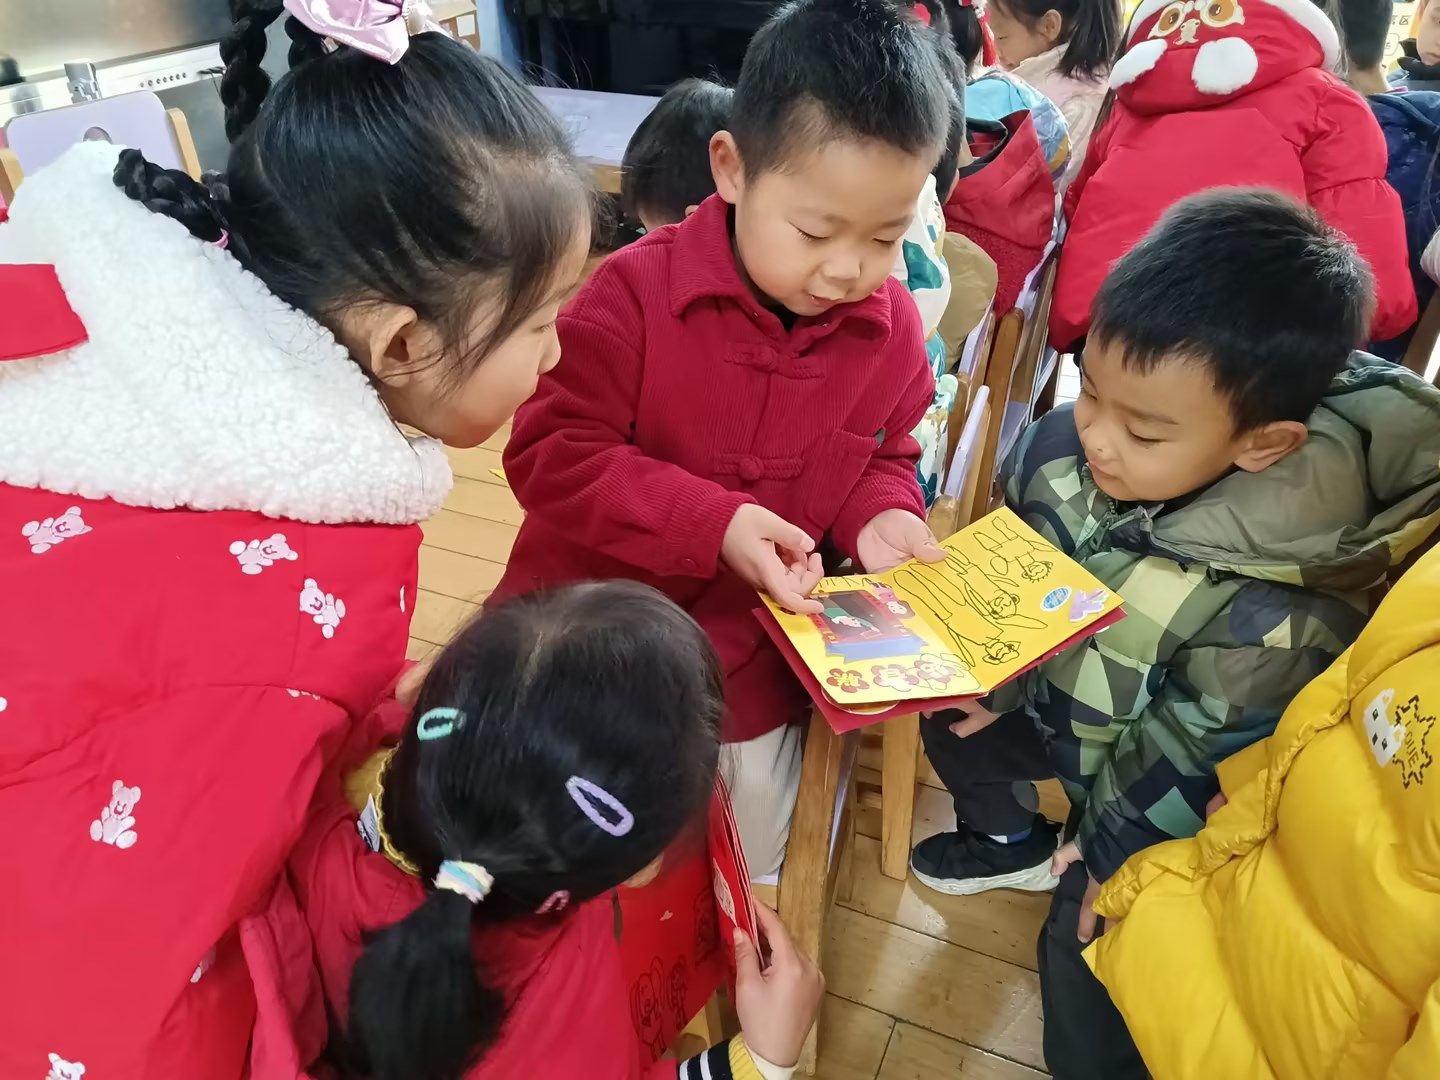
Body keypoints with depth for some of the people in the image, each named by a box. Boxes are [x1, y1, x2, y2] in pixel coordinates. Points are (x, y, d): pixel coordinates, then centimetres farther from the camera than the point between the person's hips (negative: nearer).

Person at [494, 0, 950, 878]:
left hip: (750, 664, 3)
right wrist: (716, 524, -32)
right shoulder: (637, 291, -23)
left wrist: (880, 515, -16)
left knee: (755, 869, 23)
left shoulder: (892, 329, -9)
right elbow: (551, 456, -23)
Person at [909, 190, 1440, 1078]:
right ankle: (1013, 844, 55)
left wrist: (1108, 847, -9)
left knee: (1086, 947, 5)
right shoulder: (1062, 445, -27)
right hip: (1056, 697, 6)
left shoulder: (1276, 618, -40)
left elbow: (1188, 761, -23)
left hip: (1149, 788, -5)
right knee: (955, 727, 24)